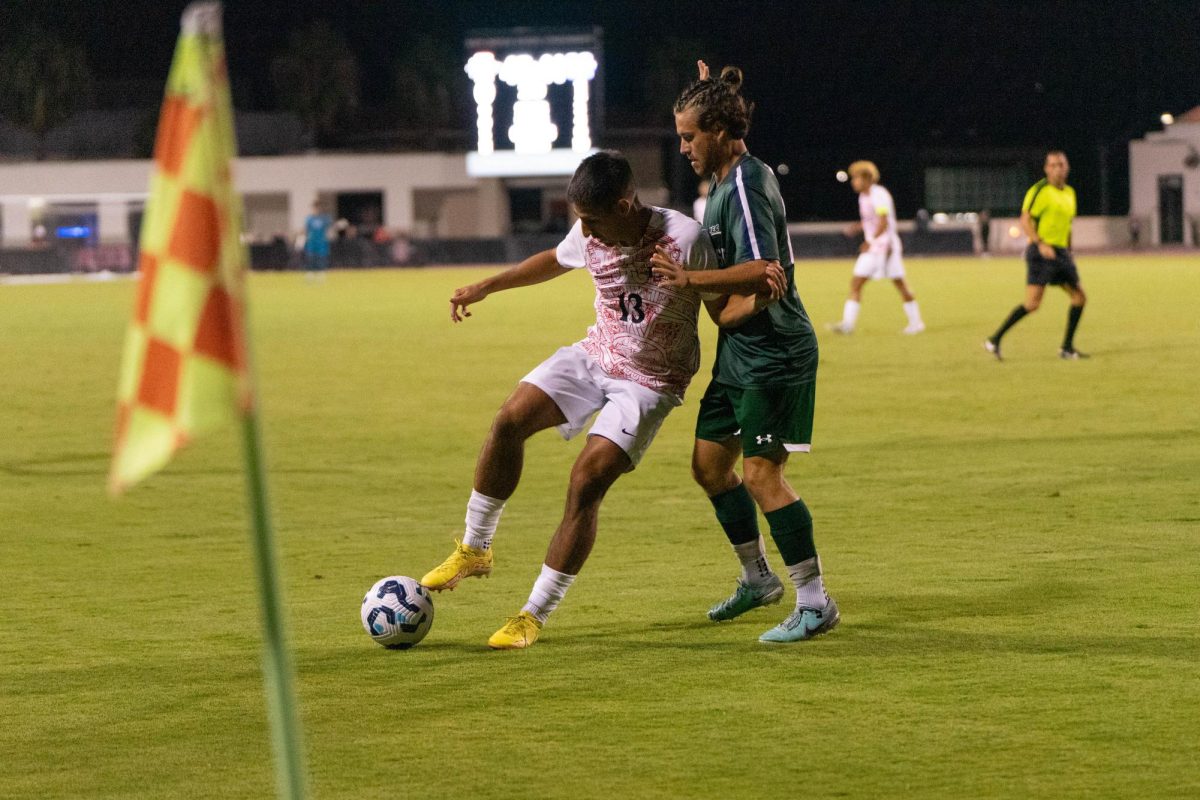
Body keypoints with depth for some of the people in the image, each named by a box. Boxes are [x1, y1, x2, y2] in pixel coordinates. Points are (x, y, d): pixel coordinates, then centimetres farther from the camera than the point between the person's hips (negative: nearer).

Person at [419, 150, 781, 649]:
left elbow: (723, 310, -15)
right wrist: (485, 287, 16)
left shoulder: (683, 240, -26)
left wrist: (757, 295, -37)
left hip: (650, 383, -5)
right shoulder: (589, 237, -10)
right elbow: (555, 261, 15)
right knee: (511, 420, -14)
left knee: (587, 481, -18)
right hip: (596, 355, 5)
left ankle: (535, 616, -6)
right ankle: (474, 550, 7)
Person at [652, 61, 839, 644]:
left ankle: (815, 602, -5)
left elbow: (764, 272, -30)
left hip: (774, 353, -11)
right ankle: (757, 578, 31)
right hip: (738, 351, 11)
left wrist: (690, 279, -30)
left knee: (761, 473, -12)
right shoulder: (725, 179, 10)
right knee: (709, 462, 15)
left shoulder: (747, 186, -20)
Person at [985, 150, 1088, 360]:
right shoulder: (1040, 190, -9)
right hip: (1041, 253, -8)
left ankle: (1067, 348, 12)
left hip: (1061, 253, 8)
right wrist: (1041, 244, -24)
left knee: (1079, 297, 4)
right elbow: (1025, 221, -14)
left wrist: (1068, 252, 23)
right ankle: (994, 340, -7)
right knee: (1033, 303, -15)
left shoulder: (1069, 193, 15)